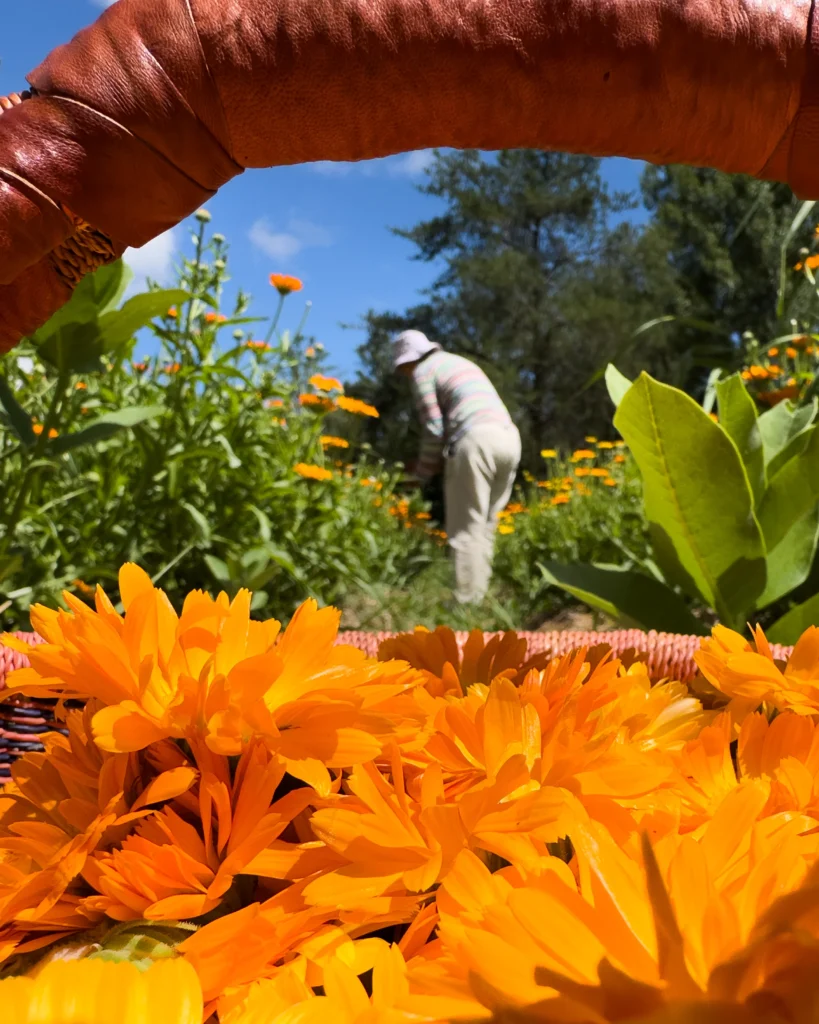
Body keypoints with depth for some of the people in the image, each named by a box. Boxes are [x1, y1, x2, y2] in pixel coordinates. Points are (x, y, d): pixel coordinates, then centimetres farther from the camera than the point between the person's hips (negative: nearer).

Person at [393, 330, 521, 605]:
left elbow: (434, 428, 0)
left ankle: (467, 601, -5)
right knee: (485, 525, 12)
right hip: (508, 438, 8)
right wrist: (444, 458, 24)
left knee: (466, 528, -4)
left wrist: (423, 471, 13)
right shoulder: (459, 362, 32)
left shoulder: (423, 372, 7)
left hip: (476, 441, -8)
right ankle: (479, 595, 13)